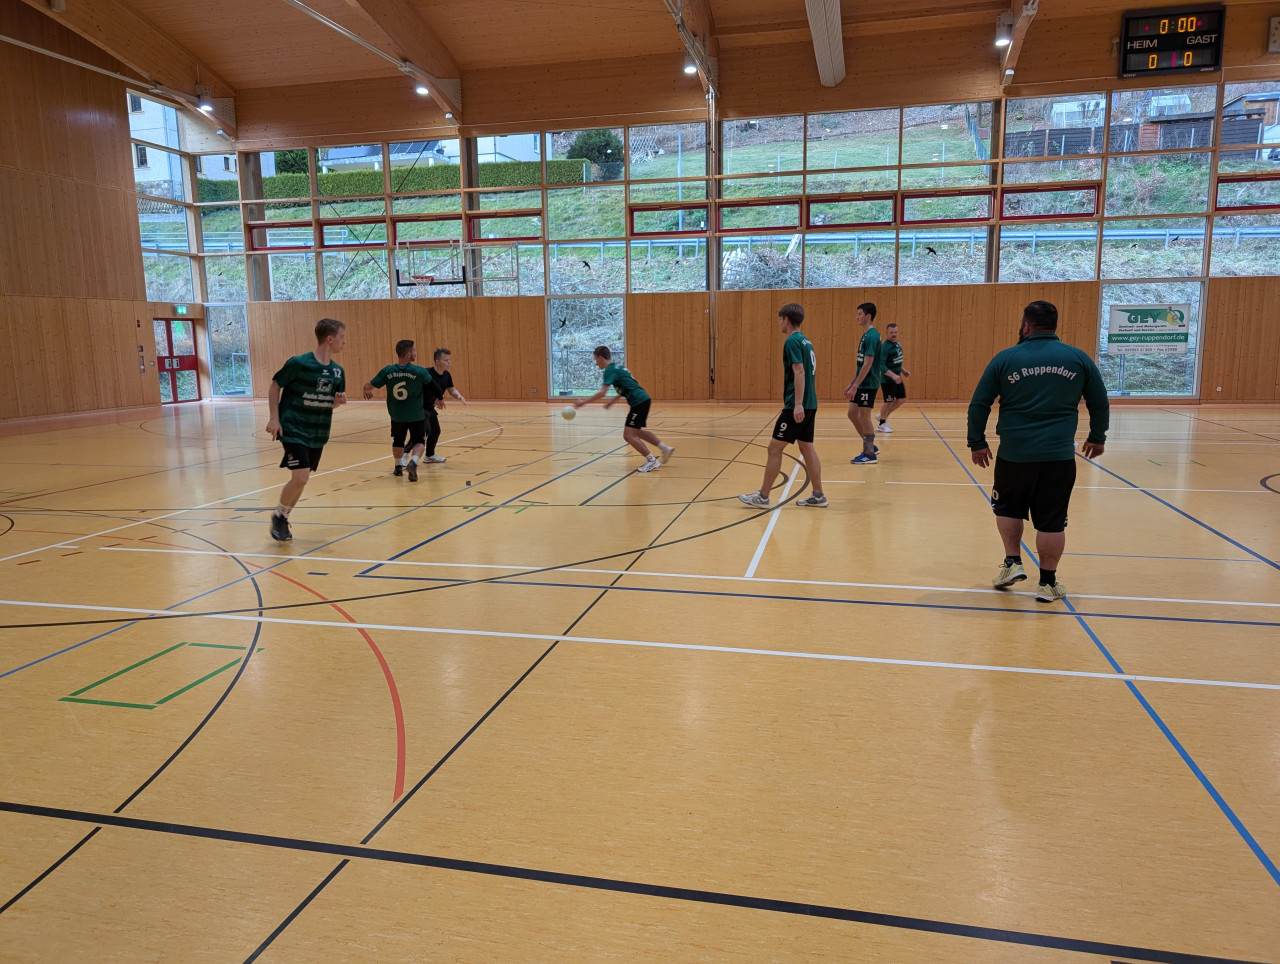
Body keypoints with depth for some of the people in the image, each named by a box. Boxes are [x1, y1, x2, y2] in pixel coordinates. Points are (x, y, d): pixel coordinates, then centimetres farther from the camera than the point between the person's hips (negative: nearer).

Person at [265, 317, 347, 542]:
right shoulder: (298, 363, -15)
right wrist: (274, 418, -10)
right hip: (294, 431, -6)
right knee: (300, 477, -15)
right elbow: (275, 387, -5)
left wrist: (339, 400, -7)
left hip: (318, 434, 6)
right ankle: (278, 516, 9)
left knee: (301, 480, 10)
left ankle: (283, 519, 30)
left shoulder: (337, 371, 3)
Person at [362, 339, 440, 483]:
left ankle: (398, 467, 38)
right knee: (419, 441, 12)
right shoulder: (419, 371, -17)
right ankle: (413, 462, -13)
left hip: (397, 415, 3)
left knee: (398, 441, 25)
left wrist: (367, 391, 19)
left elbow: (368, 386, -5)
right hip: (416, 415, -3)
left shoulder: (387, 371, -11)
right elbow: (432, 384, 2)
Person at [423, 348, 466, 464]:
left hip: (430, 408, 9)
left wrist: (458, 396, -10)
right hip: (419, 407, -9)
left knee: (436, 431, 20)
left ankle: (430, 456, 41)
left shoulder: (447, 375, 0)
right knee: (426, 430, -23)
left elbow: (451, 389, 12)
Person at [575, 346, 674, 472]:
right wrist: (613, 400, 24)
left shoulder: (610, 371, -11)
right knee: (636, 432, 24)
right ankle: (665, 449, 27)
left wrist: (584, 402, -12)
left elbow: (602, 393, -20)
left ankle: (652, 460, -3)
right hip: (642, 400, 10)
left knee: (628, 435, -7)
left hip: (639, 402, -10)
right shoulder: (616, 367, 18)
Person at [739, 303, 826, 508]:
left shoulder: (792, 341, -11)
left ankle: (763, 497, 2)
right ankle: (818, 496, 14)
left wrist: (798, 404, -26)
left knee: (774, 448, -3)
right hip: (809, 404, 9)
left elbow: (799, 372, -21)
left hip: (796, 406, -9)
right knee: (807, 448, 12)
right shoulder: (806, 341, 16)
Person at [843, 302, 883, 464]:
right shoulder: (866, 335, 14)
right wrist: (851, 384, 20)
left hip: (868, 384, -9)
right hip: (862, 383, 9)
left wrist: (855, 386, -21)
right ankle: (871, 447, 22)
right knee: (852, 414, 12)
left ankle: (869, 454, 7)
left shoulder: (871, 336, -16)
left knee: (864, 416, -3)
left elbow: (867, 364, -21)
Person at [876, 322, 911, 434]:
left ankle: (884, 416, 28)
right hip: (887, 380, -9)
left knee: (902, 398, 13)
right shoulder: (885, 347, -20)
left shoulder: (897, 343, 8)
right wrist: (893, 375, -32)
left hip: (897, 378, 9)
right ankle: (881, 425, 17)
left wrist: (903, 370, 16)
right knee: (888, 402, -1)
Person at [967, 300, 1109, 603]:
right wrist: (1097, 437, 26)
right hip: (1059, 455, 1)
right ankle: (1048, 582, 15)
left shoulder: (1005, 358, -1)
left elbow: (978, 404, -1)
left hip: (1014, 453, -1)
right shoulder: (1079, 359, 4)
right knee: (1051, 520, 8)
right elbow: (1100, 404, 12)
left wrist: (977, 442, 8)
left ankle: (1012, 562, 18)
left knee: (1008, 508, 22)